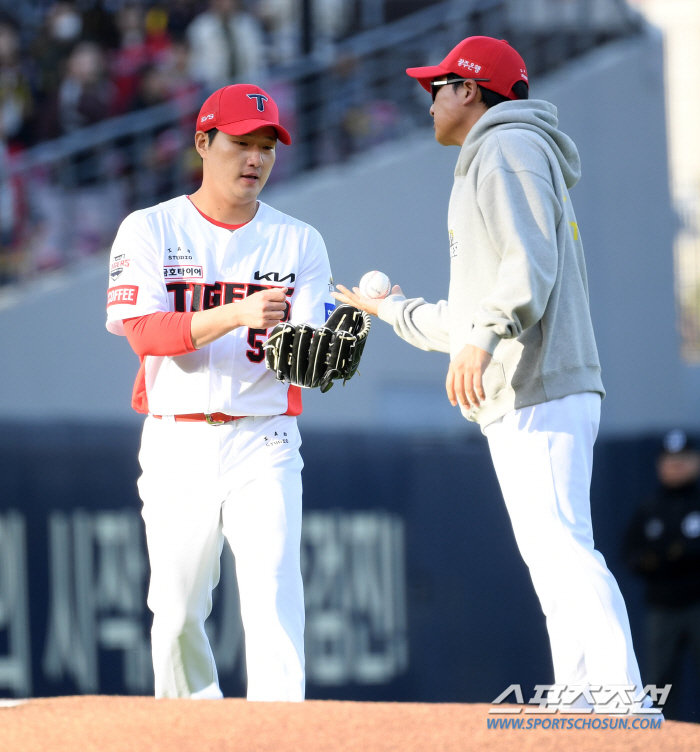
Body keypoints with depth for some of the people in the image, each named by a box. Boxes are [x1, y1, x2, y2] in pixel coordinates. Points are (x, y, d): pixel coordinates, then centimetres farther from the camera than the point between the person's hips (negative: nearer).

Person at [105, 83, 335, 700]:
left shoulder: (299, 242, 7)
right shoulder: (150, 230, 3)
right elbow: (143, 331, -12)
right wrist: (235, 314, -27)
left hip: (263, 443, 0)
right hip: (177, 444, 0)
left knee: (275, 596, -15)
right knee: (177, 610, 5)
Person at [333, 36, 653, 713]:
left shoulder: (509, 148, -2)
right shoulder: (487, 166, 30)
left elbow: (532, 265, -19)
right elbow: (470, 317, 33)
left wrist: (481, 338, -34)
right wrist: (393, 310, 46)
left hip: (539, 394, -11)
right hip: (520, 403, 11)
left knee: (561, 549, -18)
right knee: (554, 559, 7)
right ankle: (581, 711, 6)